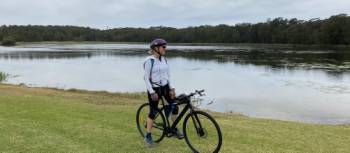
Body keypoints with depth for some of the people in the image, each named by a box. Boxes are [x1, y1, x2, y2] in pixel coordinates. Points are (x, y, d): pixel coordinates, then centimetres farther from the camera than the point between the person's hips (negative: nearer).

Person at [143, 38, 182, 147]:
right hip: (154, 89, -6)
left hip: (165, 87, 6)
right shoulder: (149, 61, -13)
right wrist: (152, 92, -19)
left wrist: (171, 88, 2)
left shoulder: (164, 59, 5)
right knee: (153, 112, 1)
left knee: (175, 107, 1)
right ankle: (148, 136, 17)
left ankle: (174, 128, 23)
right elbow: (146, 78, -14)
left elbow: (168, 75, 10)